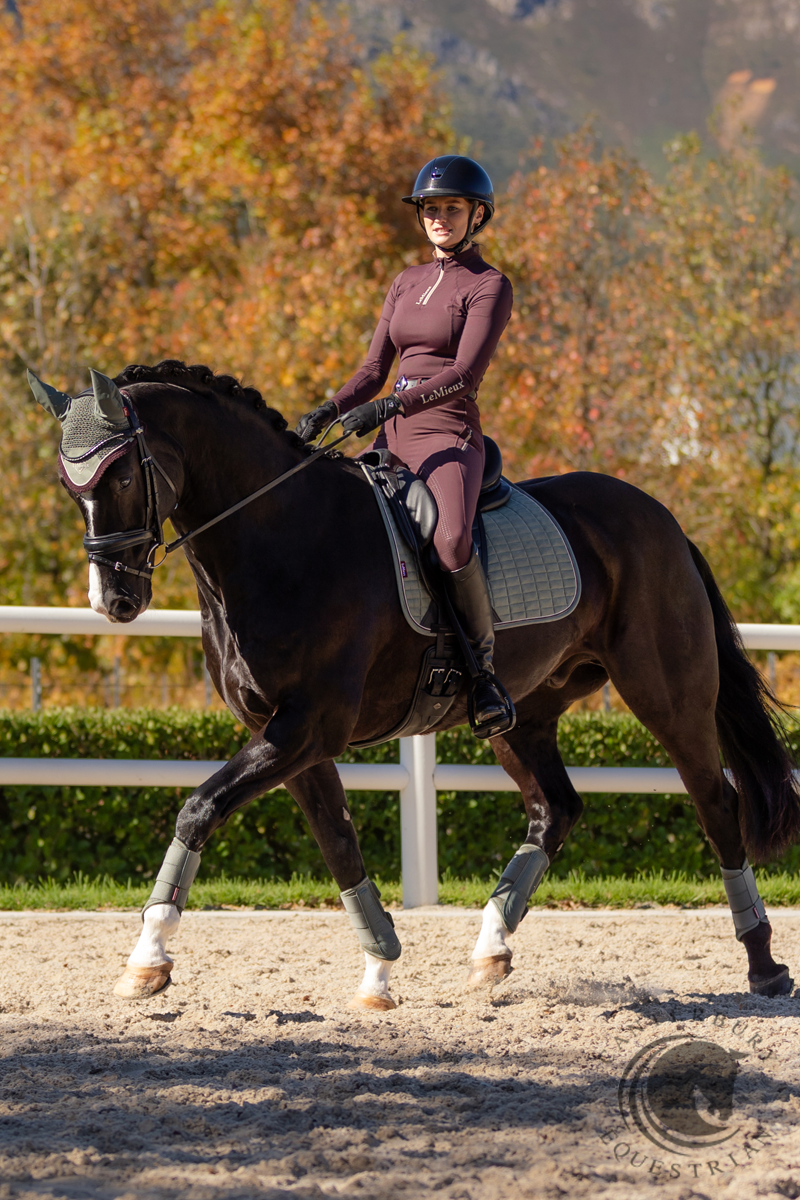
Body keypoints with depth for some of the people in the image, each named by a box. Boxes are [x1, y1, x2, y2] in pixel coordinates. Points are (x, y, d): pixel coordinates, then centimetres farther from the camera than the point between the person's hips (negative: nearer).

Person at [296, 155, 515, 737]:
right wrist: (327, 413, -1)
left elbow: (464, 373, -15)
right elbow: (375, 369, 17)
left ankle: (485, 668, -21)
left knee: (451, 539, -34)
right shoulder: (408, 282, 18)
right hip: (392, 438, 7)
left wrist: (390, 406, -26)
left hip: (449, 437, -7)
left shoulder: (490, 287, -2)